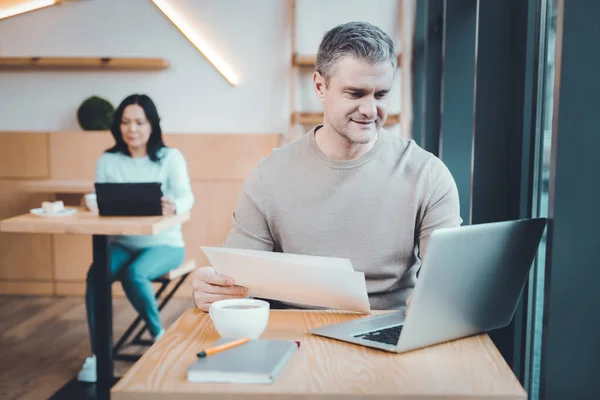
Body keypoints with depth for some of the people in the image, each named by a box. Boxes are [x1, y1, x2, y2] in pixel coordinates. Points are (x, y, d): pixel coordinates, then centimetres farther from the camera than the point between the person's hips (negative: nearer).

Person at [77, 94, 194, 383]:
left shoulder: (170, 157, -2)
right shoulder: (108, 161, 6)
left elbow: (186, 197, -16)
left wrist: (173, 207, -41)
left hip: (164, 244, -3)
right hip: (122, 243, 3)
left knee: (134, 274, -33)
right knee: (96, 274, -28)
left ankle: (159, 335, -7)